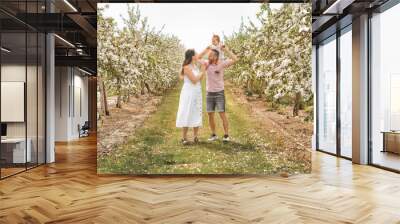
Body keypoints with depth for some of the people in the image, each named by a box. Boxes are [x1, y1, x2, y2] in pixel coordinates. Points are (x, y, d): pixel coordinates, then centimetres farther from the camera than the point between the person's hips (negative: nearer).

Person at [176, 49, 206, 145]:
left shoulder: (195, 66, 9)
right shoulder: (187, 67, -14)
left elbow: (200, 79, 16)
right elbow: (194, 80, -18)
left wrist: (203, 70, 6)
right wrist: (202, 71, -9)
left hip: (197, 93, 8)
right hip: (188, 93, -8)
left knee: (196, 115, 9)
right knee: (187, 114, -4)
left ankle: (196, 136, 17)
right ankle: (184, 137, 3)